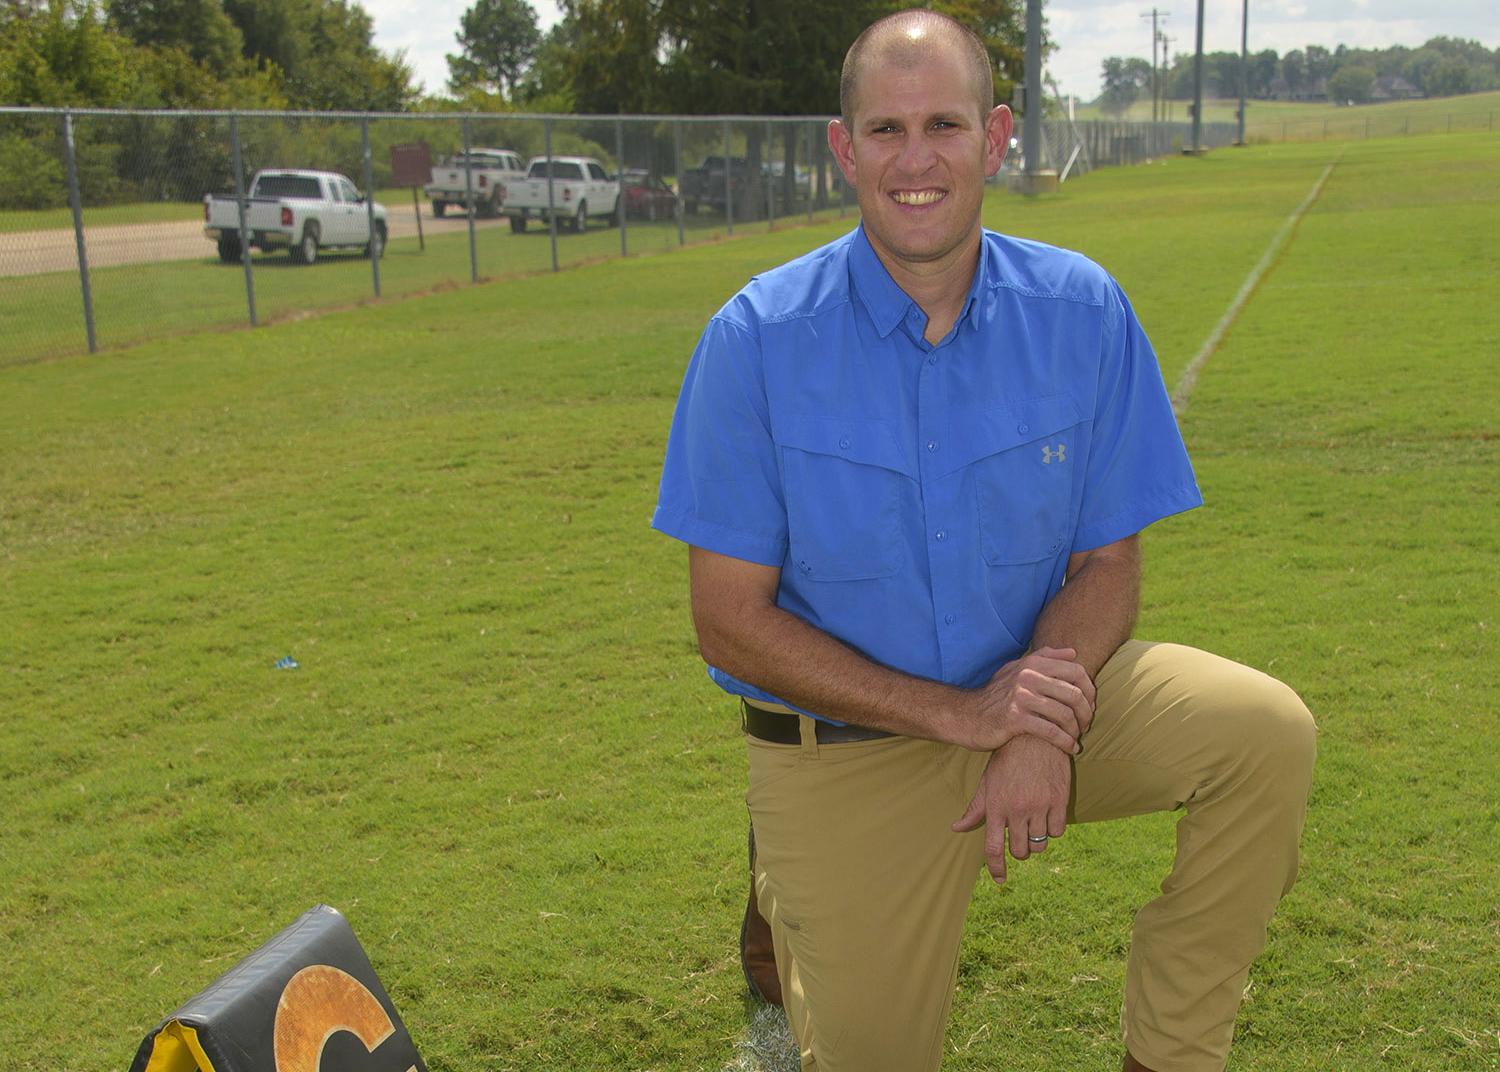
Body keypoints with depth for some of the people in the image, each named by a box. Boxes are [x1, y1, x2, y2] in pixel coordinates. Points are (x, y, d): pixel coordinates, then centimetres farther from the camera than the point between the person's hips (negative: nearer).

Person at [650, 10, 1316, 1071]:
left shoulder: (1081, 310, -7)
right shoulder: (757, 339, -14)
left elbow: (1108, 563, -2)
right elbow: (730, 619, -13)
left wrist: (1040, 727, -22)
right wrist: (962, 713, -22)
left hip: (1036, 686, 2)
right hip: (848, 743, -2)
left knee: (1265, 732, -21)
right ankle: (790, 936, 32)